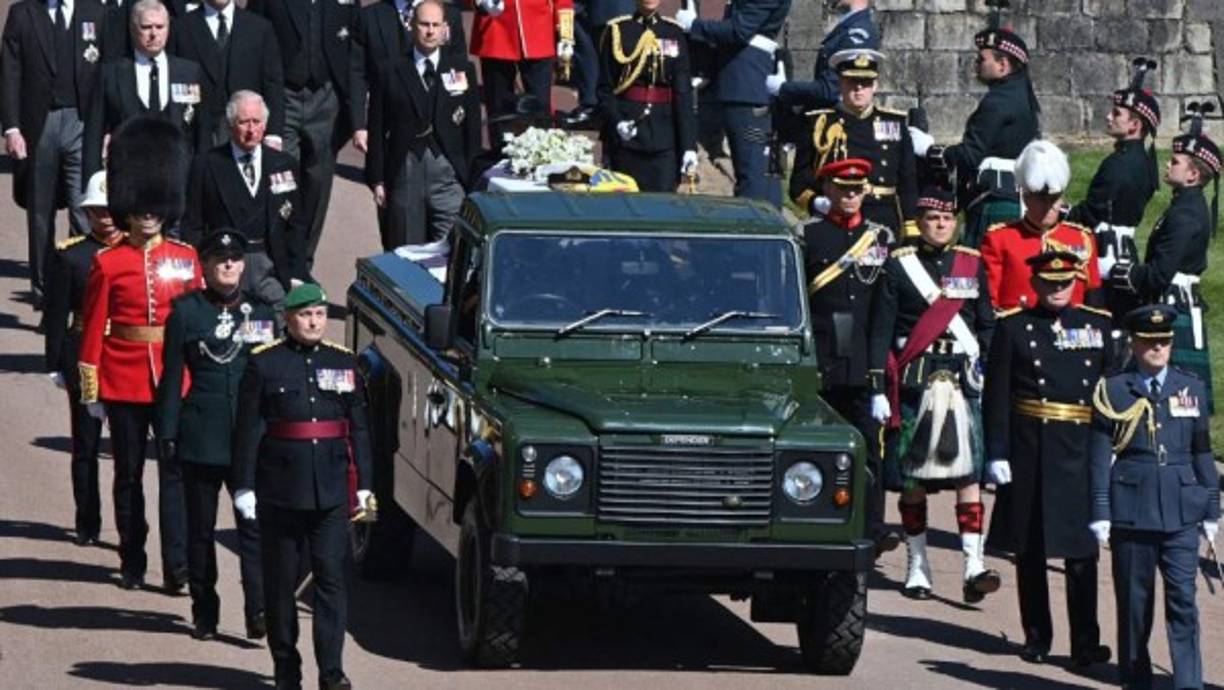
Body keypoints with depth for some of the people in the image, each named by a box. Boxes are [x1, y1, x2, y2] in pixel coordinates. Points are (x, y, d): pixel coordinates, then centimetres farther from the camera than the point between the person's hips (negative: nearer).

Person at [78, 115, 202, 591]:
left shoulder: (186, 260, 3)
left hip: (176, 378, 1)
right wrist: (90, 387, -2)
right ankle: (132, 562, 17)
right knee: (128, 472, 8)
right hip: (125, 380, -1)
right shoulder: (107, 264, -2)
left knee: (175, 470, -2)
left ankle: (177, 566, -2)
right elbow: (93, 328, -1)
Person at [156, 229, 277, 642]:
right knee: (200, 529, 6)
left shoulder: (262, 313, 9)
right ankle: (204, 613, 14)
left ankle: (258, 611, -12)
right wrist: (168, 434, -2)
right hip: (201, 439, -1)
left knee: (254, 526, -8)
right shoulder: (186, 311, 2)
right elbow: (172, 376, 2)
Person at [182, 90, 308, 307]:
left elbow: (295, 225, 14)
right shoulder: (207, 165, 5)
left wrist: (297, 275, 6)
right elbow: (192, 226, 6)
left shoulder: (284, 165, 12)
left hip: (271, 265, 2)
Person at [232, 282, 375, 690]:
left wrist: (364, 484, 7)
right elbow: (248, 430, -3)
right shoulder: (264, 365, -1)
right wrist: (244, 486, -8)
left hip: (331, 493, 2)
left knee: (331, 578, -4)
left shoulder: (344, 363, 9)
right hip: (280, 493, -2)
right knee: (281, 582, 5)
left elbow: (358, 428, 11)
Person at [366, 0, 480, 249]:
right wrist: (377, 180, 1)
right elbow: (377, 131, 6)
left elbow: (473, 126, 9)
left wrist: (472, 176, 3)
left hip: (449, 174, 0)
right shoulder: (391, 75, 6)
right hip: (405, 171, 0)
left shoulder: (463, 71, 9)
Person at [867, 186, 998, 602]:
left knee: (968, 473, -8)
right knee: (912, 478, 3)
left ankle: (974, 568, -14)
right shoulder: (898, 265, 3)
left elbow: (987, 327, 15)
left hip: (963, 380, 1)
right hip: (913, 381, -1)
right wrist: (879, 389, -5)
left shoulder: (972, 265, 11)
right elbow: (880, 331, 1)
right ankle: (917, 566, 13)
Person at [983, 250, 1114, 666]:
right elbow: (996, 395, -1)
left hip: (1081, 453, 0)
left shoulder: (1098, 327, 8)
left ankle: (1085, 643, -1)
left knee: (1081, 552, -3)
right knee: (1030, 551, 7)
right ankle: (1036, 637, 18)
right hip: (1028, 455, 0)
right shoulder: (1013, 328, 2)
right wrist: (997, 453, -7)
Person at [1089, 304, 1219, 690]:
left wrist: (1211, 511, 12)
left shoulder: (1191, 389, 9)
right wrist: (1100, 514, -5)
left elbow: (1203, 453, 13)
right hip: (1131, 510, -1)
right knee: (1134, 602, 6)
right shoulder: (1113, 392, 1)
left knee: (1183, 600, -7)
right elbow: (1100, 458, 0)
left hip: (1181, 511, 1)